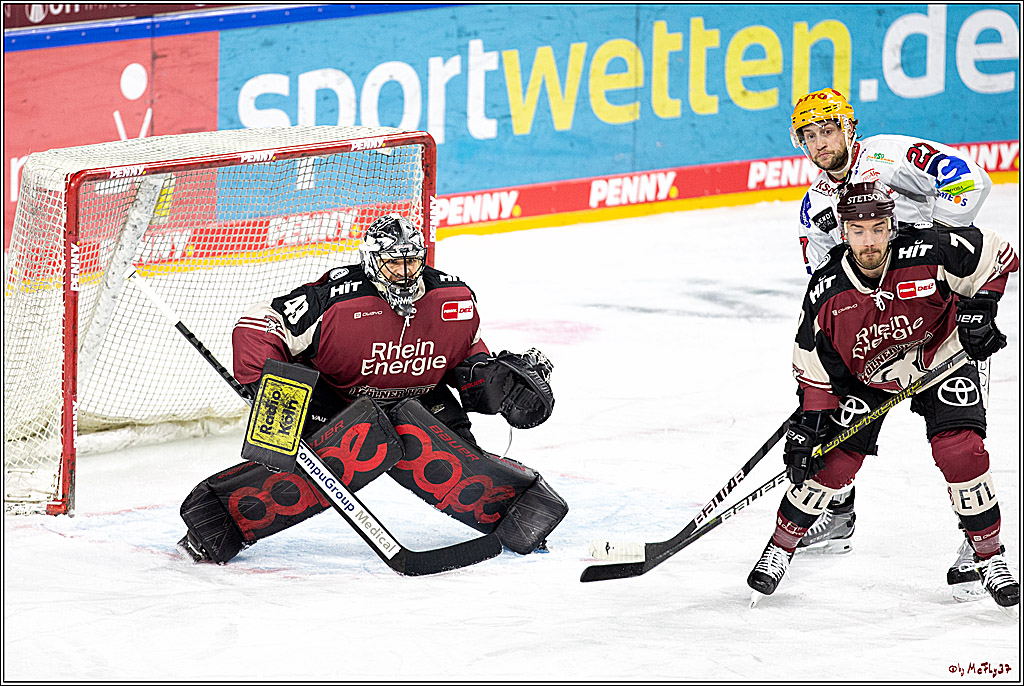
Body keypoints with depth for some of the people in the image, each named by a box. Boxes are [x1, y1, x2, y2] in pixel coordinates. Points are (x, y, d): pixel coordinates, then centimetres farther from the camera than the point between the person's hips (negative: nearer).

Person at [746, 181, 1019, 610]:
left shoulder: (931, 254, -30)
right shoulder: (826, 292, -24)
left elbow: (998, 256, -13)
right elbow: (815, 365, -11)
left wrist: (980, 308, -22)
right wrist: (809, 423, -15)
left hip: (940, 360, -1)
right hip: (863, 375, 1)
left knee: (960, 452, -17)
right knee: (833, 462, -8)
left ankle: (989, 558, 0)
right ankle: (779, 549, 14)